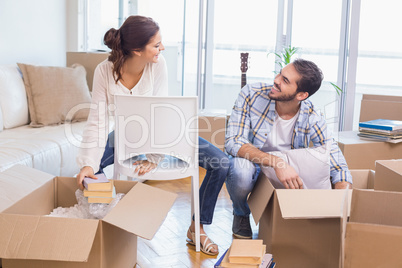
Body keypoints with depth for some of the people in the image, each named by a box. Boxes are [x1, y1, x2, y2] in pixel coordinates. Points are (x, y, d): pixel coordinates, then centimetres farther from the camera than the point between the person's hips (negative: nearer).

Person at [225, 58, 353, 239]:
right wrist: (276, 162, -44)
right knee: (242, 167, -37)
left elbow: (339, 168, -16)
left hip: (285, 177, 2)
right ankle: (241, 214, -2)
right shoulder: (252, 94, -21)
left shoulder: (311, 120, -18)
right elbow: (233, 141, -29)